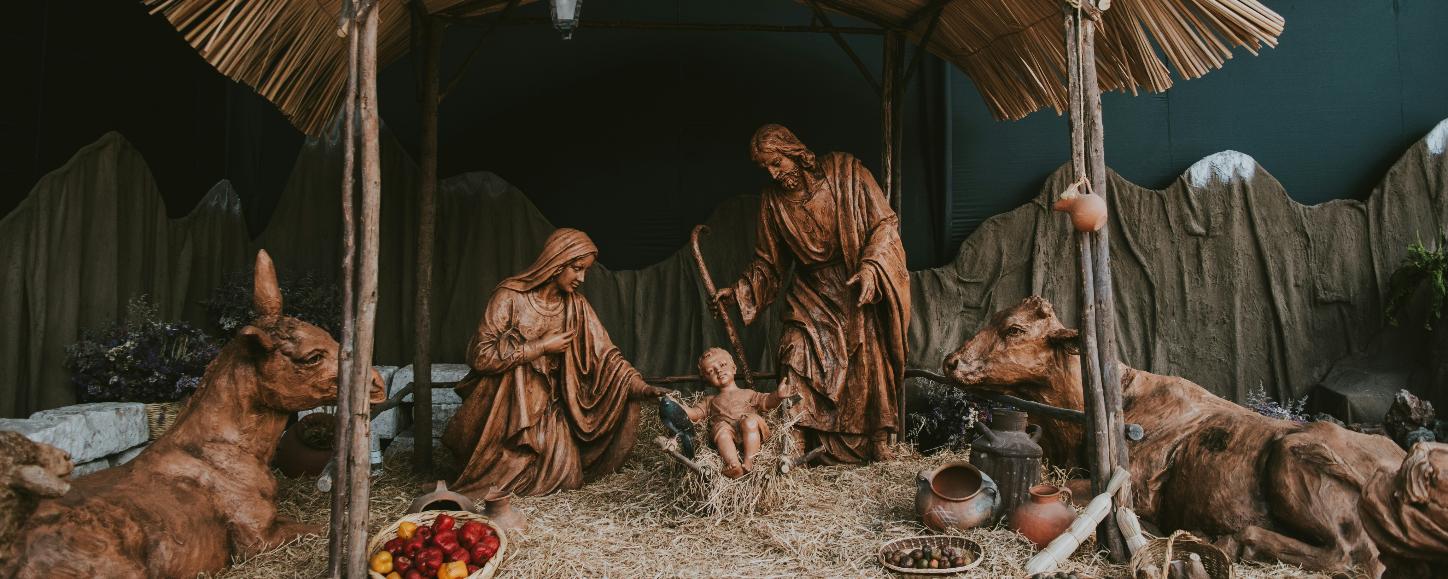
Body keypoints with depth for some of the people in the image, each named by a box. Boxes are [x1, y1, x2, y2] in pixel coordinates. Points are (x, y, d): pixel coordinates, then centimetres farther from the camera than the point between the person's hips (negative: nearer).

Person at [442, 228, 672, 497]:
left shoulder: (576, 306, 1)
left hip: (547, 408, 4)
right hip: (504, 407, -3)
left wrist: (640, 386, -18)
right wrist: (542, 347, -17)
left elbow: (604, 353, -3)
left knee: (564, 476, -10)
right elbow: (481, 355, -18)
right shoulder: (510, 296, -13)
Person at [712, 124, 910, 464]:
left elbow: (884, 223, -6)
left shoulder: (846, 172, -6)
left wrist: (870, 266, -21)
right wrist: (739, 292, -3)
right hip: (812, 298, 2)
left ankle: (879, 442, 9)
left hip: (860, 294, -2)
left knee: (870, 364, -5)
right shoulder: (773, 201, 3)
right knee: (798, 357, -15)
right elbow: (769, 263, 11)